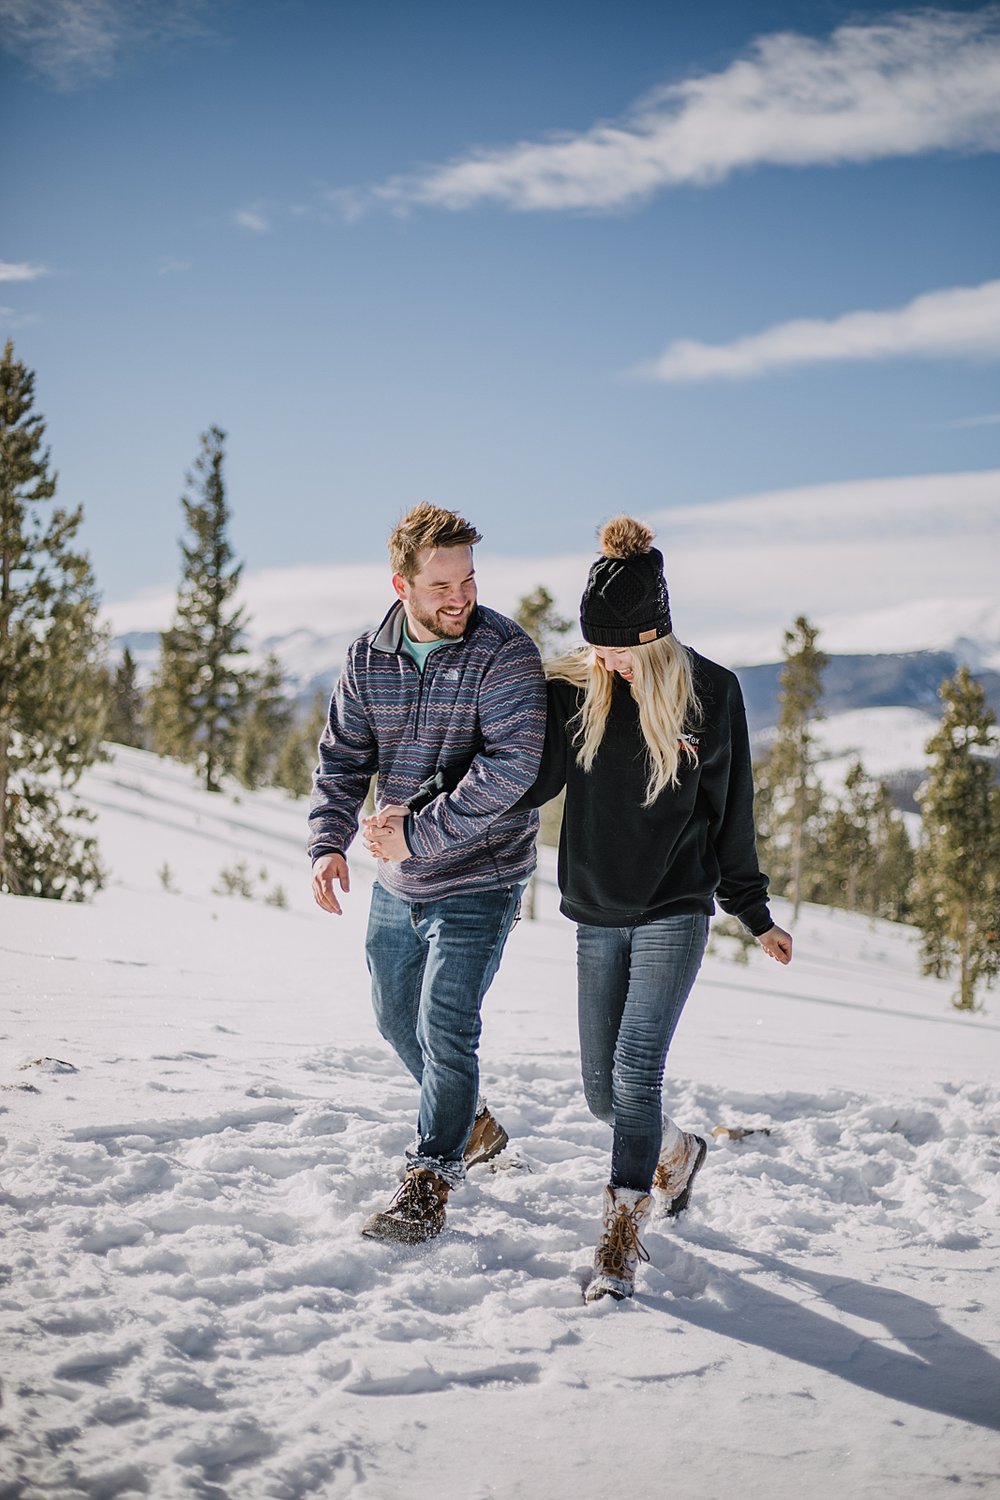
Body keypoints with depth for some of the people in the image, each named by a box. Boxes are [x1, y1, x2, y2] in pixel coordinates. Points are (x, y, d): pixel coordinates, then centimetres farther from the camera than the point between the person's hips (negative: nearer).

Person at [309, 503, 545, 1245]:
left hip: (478, 879, -6)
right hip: (397, 880, 6)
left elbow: (512, 768, -27)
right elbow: (342, 762, 4)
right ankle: (474, 1127, 42)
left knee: (445, 1029, -11)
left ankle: (427, 1187, 4)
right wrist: (329, 843, -13)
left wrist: (419, 831, -26)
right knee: (398, 1018, 19)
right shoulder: (369, 660, 0)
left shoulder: (505, 653, -17)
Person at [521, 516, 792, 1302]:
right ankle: (678, 1152, 39)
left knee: (636, 1073, -15)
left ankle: (622, 1239, -8)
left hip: (674, 914, -3)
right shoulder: (575, 687, 0)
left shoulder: (711, 692, -4)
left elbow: (731, 810, 4)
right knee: (602, 1086, 9)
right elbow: (532, 784, -3)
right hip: (598, 917, 3)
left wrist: (755, 914, 10)